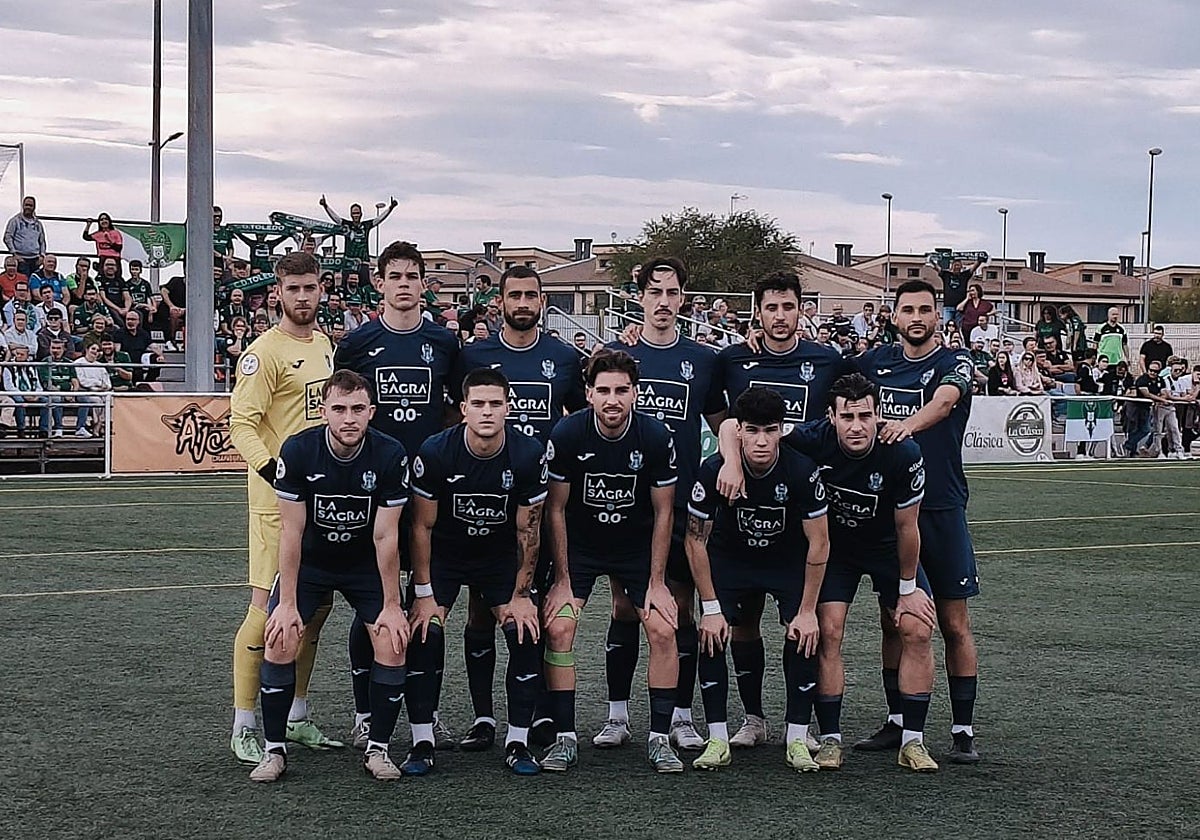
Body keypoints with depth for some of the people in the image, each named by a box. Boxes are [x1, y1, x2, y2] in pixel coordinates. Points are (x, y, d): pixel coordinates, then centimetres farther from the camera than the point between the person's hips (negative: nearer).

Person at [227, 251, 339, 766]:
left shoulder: (322, 343, 14)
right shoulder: (266, 351, -10)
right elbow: (241, 423, -15)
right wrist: (274, 471, -28)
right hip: (277, 495, -8)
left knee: (316, 605, 12)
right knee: (269, 605, -9)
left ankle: (297, 717, 23)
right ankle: (244, 727, -1)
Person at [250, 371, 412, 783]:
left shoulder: (390, 455, -22)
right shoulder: (297, 451, -22)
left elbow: (385, 536, -16)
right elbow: (291, 531, -17)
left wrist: (391, 605, -15)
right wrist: (287, 603, -18)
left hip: (366, 564, 0)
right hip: (309, 560, 0)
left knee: (393, 644, -16)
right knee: (280, 641, -17)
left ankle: (377, 749, 1)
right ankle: (274, 749, -2)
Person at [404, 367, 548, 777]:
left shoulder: (528, 455, -20)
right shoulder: (435, 452, -23)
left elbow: (528, 530, -11)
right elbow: (422, 526, -14)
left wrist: (520, 594, -11)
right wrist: (424, 593, -15)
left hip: (501, 555, 1)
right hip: (443, 554, -1)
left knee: (525, 632, -14)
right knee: (424, 632, -17)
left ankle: (518, 742, -1)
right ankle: (422, 743, -6)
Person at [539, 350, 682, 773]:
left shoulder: (656, 437, -18)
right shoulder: (568, 434, -20)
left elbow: (662, 512, -7)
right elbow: (556, 509, -10)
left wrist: (656, 582, -7)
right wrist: (562, 579, -10)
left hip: (637, 546, 1)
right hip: (578, 546, 0)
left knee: (663, 631, -12)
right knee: (558, 628, -15)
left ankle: (660, 738, 1)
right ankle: (565, 738, -4)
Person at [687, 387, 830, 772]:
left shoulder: (802, 471, -27)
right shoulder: (714, 470, -26)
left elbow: (818, 544, -17)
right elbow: (696, 540, -15)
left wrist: (808, 611, -17)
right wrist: (710, 607, -16)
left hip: (789, 559, 0)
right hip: (729, 556, 0)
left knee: (804, 635, -17)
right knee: (711, 634, -16)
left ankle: (797, 739, -5)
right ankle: (717, 739, -6)